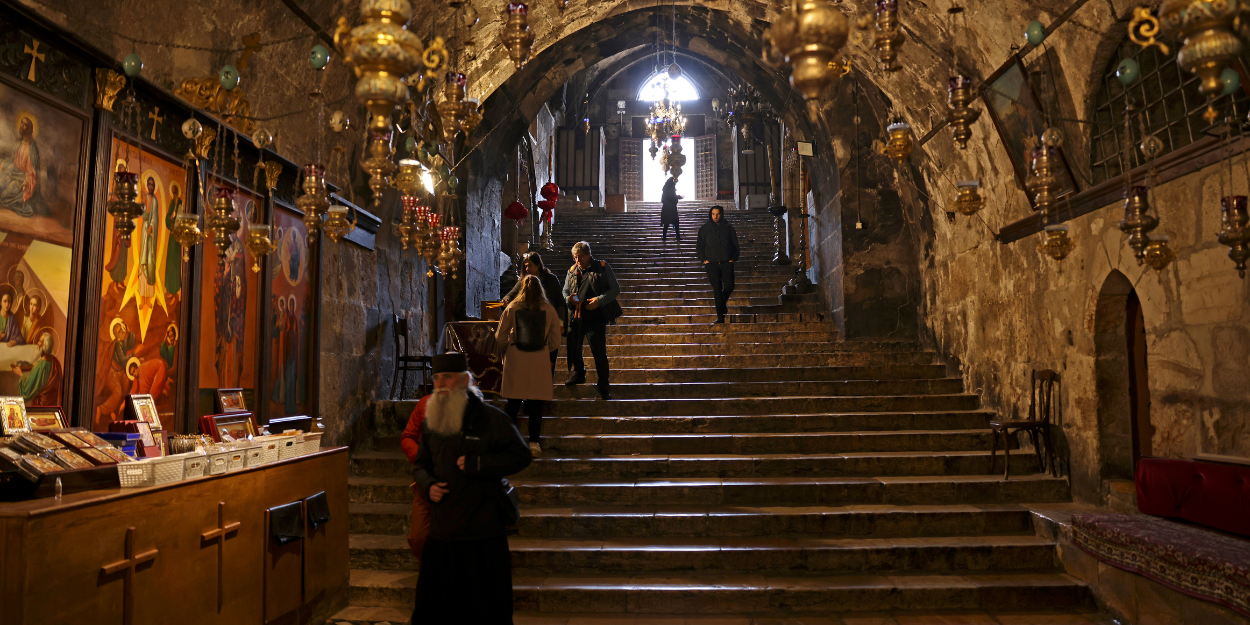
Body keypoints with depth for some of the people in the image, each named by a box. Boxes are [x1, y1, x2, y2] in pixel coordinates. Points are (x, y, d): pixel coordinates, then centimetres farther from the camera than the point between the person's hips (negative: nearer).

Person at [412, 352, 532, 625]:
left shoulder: (490, 418, -6)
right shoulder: (431, 422, 10)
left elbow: (521, 456, -9)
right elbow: (420, 465, 21)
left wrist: (477, 464, -16)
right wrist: (428, 485, -1)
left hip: (483, 535, -5)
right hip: (441, 533, 5)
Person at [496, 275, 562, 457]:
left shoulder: (512, 308, -2)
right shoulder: (549, 310, 0)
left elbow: (500, 338, 3)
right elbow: (555, 341, 4)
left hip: (515, 360, 0)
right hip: (540, 360, 0)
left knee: (513, 402, 8)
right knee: (536, 403, 5)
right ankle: (534, 443, 6)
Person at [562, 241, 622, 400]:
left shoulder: (602, 267, 0)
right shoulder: (572, 271, 12)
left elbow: (615, 289, -1)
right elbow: (565, 292, 20)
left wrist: (599, 300, -14)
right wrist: (569, 298, -4)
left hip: (596, 317, -5)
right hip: (575, 317, 5)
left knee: (599, 351, -3)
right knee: (573, 348, 15)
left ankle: (604, 385, 9)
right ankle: (579, 373, 41)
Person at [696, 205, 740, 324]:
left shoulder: (728, 228, 6)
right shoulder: (705, 229, 6)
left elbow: (735, 245, 12)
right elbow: (699, 246, 11)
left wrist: (733, 258, 1)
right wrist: (703, 259, 0)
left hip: (727, 262, 0)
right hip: (712, 263, 0)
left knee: (729, 286, -9)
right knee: (717, 288, -4)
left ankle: (723, 301, 28)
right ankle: (720, 317, 0)